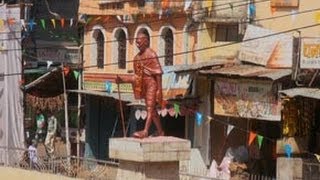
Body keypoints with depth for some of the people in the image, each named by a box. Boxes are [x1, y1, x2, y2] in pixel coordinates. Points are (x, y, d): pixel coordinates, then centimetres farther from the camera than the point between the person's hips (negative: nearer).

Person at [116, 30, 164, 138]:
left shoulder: (151, 54, -12)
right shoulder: (137, 57, 10)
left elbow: (158, 73, -15)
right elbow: (137, 76, 13)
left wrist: (159, 89, -18)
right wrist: (123, 80, 6)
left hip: (152, 83, -8)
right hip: (144, 85, 8)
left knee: (150, 108, -13)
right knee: (152, 109, 12)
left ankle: (145, 131, -21)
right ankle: (160, 131, 20)